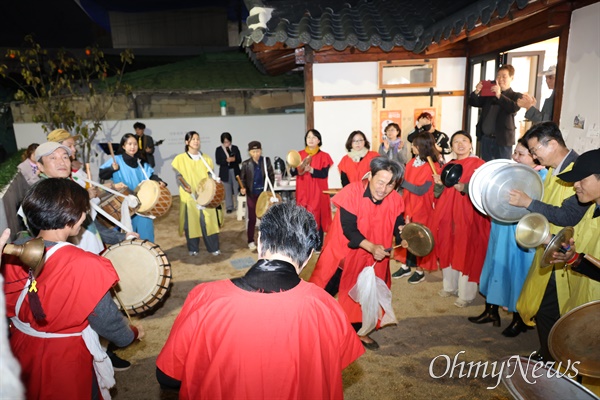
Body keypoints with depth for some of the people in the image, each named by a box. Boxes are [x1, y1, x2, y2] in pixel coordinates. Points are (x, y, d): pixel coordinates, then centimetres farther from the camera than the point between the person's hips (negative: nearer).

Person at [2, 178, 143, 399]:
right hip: (67, 359, -5)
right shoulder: (85, 265, -29)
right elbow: (108, 321, -18)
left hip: (22, 352, 6)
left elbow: (8, 308, 3)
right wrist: (133, 333, 1)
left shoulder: (12, 255, -12)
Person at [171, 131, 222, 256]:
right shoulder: (180, 158, 2)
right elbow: (179, 176, -3)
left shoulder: (205, 158, 13)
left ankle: (213, 248, 8)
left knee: (209, 220, -1)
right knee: (192, 221, 2)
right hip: (189, 196, -2)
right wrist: (186, 187, -19)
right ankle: (193, 248, 16)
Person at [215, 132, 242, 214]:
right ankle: (229, 207, 13)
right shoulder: (218, 149, 0)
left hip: (235, 171, 1)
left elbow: (239, 160, 0)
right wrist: (226, 160, -25)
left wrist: (234, 159, -21)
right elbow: (218, 161, -8)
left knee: (237, 189, 5)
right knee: (227, 191, 4)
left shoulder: (235, 148, 4)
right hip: (225, 172, -1)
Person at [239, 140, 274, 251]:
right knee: (252, 218, 5)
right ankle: (251, 241, 16)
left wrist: (270, 190, -3)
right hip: (252, 194, -1)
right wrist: (243, 188, -18)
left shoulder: (266, 161, -1)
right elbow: (242, 178, 0)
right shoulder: (246, 164, -4)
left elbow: (271, 175, 4)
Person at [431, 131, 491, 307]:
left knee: (466, 253, -1)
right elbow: (438, 194, 10)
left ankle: (466, 294, 10)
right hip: (448, 215, 5)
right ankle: (450, 286, 26)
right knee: (449, 251, 11)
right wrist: (439, 184, -11)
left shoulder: (478, 164, -3)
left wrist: (464, 187, -31)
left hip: (469, 216, -5)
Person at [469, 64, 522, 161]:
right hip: (486, 139, 4)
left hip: (503, 140, -4)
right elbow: (473, 103, 10)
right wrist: (476, 92, -11)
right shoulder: (488, 94, 14)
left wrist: (499, 95, -30)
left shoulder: (516, 96, 2)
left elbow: (514, 108, -18)